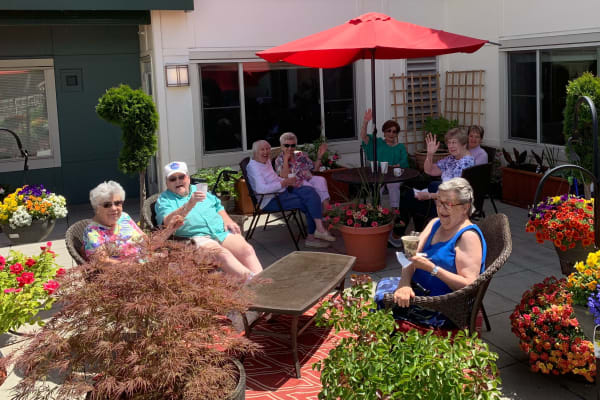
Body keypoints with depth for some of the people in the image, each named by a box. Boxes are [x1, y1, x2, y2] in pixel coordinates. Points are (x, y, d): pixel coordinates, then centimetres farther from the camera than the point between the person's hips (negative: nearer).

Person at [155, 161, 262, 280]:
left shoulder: (198, 189, 28)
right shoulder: (164, 200, 9)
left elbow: (218, 207, 34)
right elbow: (168, 222, -11)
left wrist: (227, 221, 12)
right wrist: (190, 204, -24)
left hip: (221, 230, 6)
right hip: (196, 237, -6)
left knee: (247, 249, -20)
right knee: (221, 253, -34)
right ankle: (250, 278, -48)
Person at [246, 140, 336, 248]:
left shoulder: (267, 161, 15)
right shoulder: (253, 166, -14)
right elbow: (261, 189, -27)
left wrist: (289, 181, 6)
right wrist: (284, 183, -21)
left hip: (282, 190, 9)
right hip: (270, 200, -9)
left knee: (309, 191, -14)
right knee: (307, 203, -19)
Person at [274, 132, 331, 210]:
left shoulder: (301, 155, 18)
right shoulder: (279, 160, 3)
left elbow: (314, 169, 22)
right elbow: (285, 177, -14)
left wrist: (319, 156, 9)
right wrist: (286, 159, -12)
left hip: (309, 180, 4)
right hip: (295, 184, -4)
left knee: (321, 180, -27)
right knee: (309, 187, -35)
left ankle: (326, 204, -39)